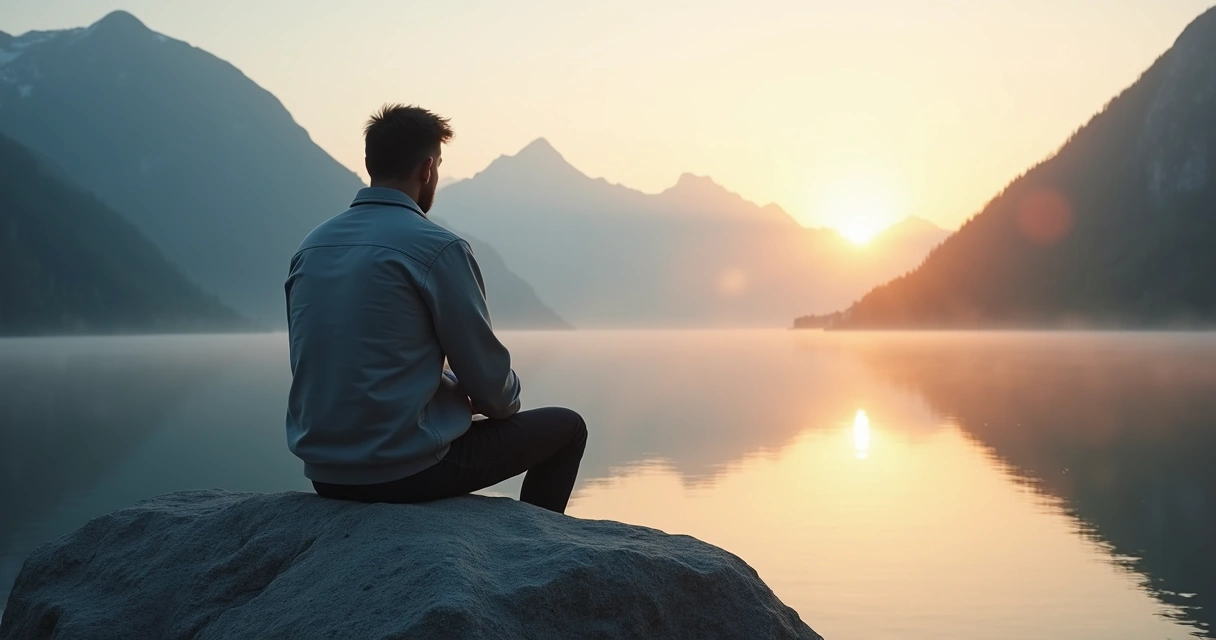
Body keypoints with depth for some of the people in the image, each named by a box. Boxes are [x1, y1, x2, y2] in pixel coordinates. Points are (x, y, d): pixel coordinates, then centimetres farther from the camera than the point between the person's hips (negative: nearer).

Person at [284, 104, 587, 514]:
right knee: (566, 428, 14)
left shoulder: (311, 246, 6)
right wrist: (506, 405, 14)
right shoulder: (438, 247, -14)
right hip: (407, 471, -7)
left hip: (324, 473, 7)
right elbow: (486, 370, -9)